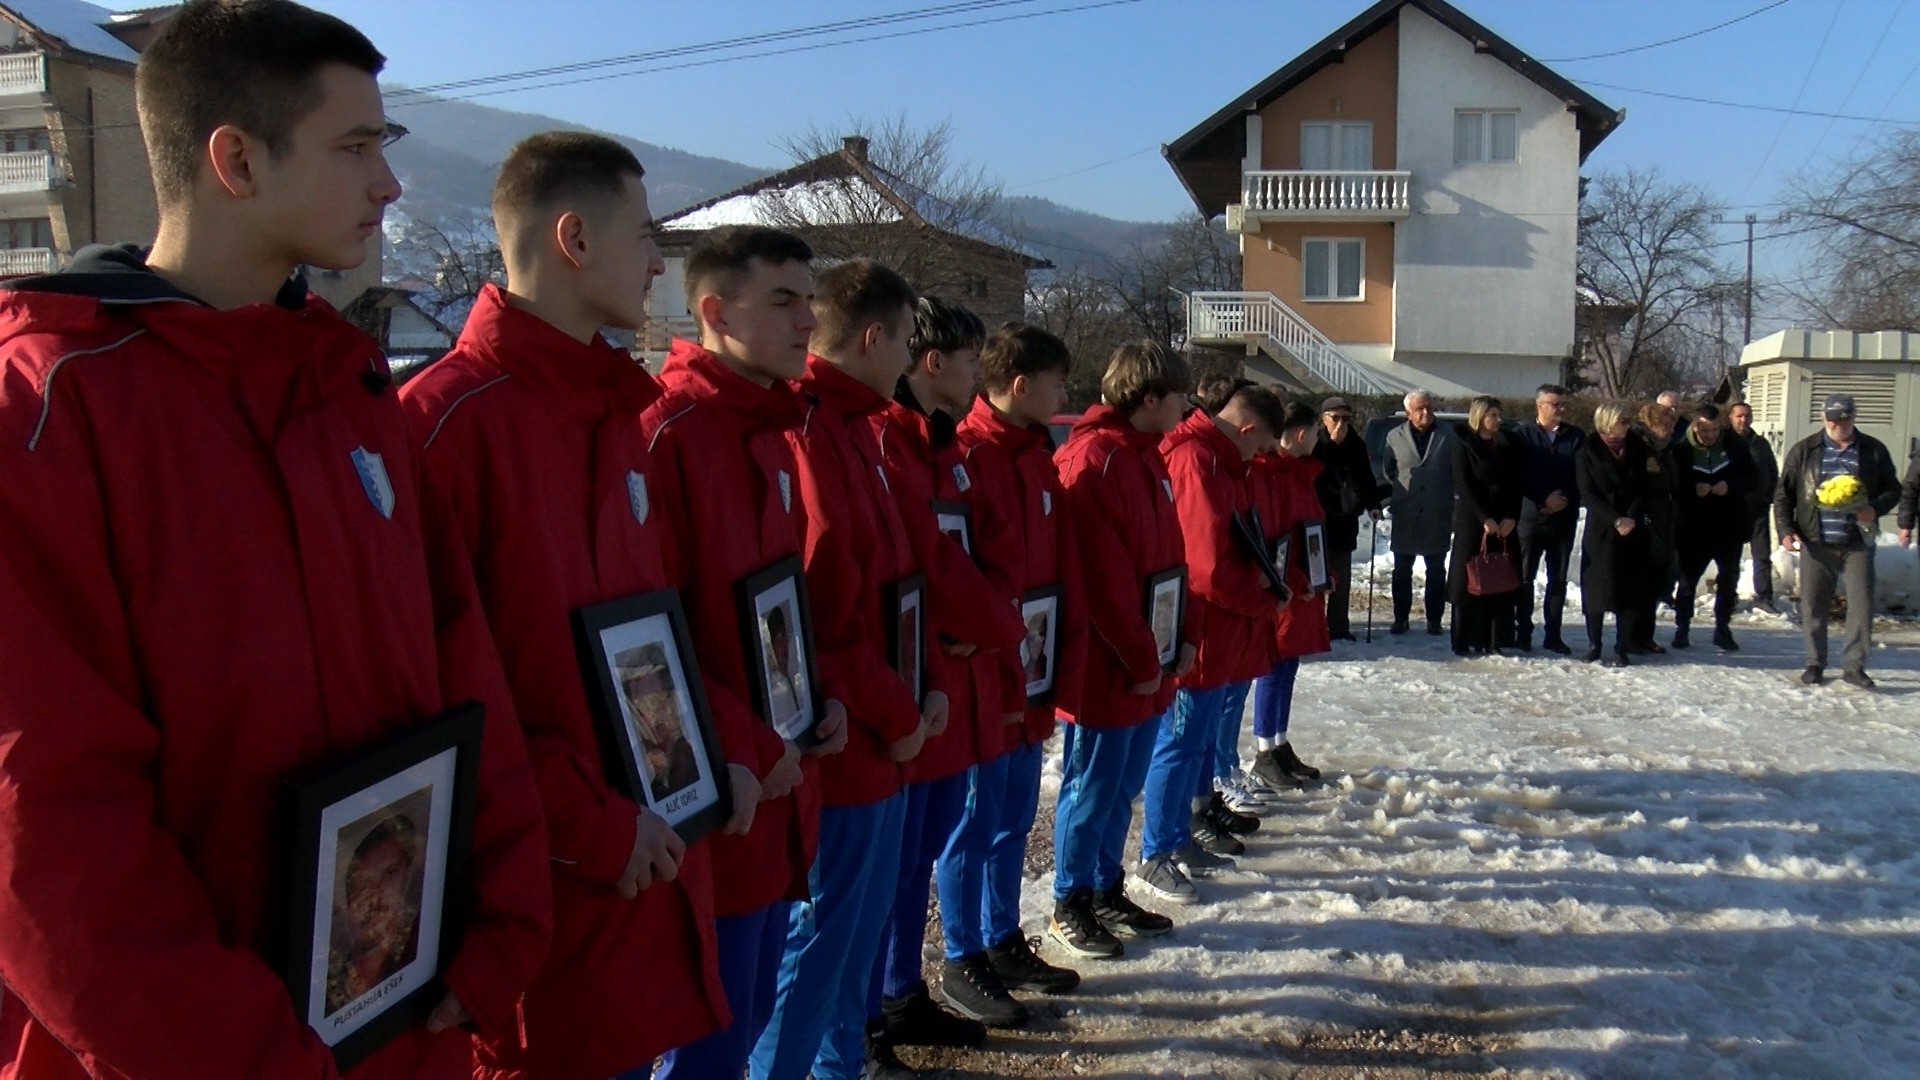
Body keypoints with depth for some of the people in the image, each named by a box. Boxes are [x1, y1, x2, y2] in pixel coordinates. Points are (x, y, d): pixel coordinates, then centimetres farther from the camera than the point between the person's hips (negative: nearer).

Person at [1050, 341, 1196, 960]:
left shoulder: (1147, 456, 12)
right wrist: (1140, 660, -17)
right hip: (1108, 668, -9)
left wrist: (1181, 636, 8)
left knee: (1123, 786, 18)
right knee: (1091, 788, 3)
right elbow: (1104, 577, -21)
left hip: (1150, 665, 9)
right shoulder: (1094, 461, -18)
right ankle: (1070, 906, 18)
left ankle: (1108, 891, 31)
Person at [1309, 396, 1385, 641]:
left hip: (1346, 517, 4)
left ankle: (1338, 626, 15)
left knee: (1342, 576, 8)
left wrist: (1373, 504, 0)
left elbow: (1366, 476, 8)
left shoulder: (1356, 445, 6)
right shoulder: (1317, 444, -6)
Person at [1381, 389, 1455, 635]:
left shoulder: (1448, 438, 2)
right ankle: (1400, 618, 17)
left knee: (1436, 570, 8)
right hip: (1405, 516, 1)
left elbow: (1458, 474, 4)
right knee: (1402, 570, 7)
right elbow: (1387, 472, 11)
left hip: (1438, 516, 0)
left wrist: (1456, 507, -1)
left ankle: (1434, 620, 16)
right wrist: (1384, 498, 4)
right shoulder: (1395, 437, 2)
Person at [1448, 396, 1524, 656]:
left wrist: (1511, 517, -7)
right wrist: (1485, 518, -14)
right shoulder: (1463, 444, 0)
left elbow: (1517, 484, 7)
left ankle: (1494, 640, 4)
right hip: (1472, 520, -3)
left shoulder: (1509, 444, 10)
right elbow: (1463, 485, -6)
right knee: (1468, 579, -3)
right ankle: (1466, 642, 1)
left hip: (1504, 521, 3)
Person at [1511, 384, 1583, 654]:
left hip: (1565, 518, 3)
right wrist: (1543, 500, -12)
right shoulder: (1522, 434, 1)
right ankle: (1523, 632, 7)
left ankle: (1553, 634, 14)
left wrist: (1566, 499, -10)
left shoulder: (1576, 437, 8)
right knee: (1525, 577, 0)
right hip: (1530, 517, -3)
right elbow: (1517, 476, -5)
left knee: (1558, 579, 7)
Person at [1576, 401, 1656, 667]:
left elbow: (1645, 489, 6)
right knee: (1597, 588, 1)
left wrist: (1631, 517, -11)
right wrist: (1615, 520, -16)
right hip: (1600, 530, -2)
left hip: (1633, 529, 2)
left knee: (1631, 589, 0)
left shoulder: (1638, 449, 8)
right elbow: (1588, 494, -5)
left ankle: (1622, 648, 6)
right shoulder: (1588, 452, 0)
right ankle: (1593, 644, 14)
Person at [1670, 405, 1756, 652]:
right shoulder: (1681, 450, -8)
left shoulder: (1735, 448, -1)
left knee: (1729, 578, 7)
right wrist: (1693, 489, -24)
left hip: (1730, 527, 2)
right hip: (1694, 528, -2)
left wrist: (1730, 485, -16)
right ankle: (1681, 628, 16)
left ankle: (1722, 629, 19)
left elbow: (1750, 479, 3)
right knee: (1688, 577, 4)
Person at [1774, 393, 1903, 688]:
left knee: (1862, 605, -2)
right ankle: (1815, 664, 17)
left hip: (1857, 544, 0)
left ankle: (1853, 665, 9)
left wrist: (1875, 509, -11)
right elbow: (1783, 495, 5)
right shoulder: (1804, 451, 4)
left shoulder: (1873, 451, 5)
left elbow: (1892, 490, 10)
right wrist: (1786, 531, -5)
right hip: (1815, 544, 0)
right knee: (1813, 607, 4)